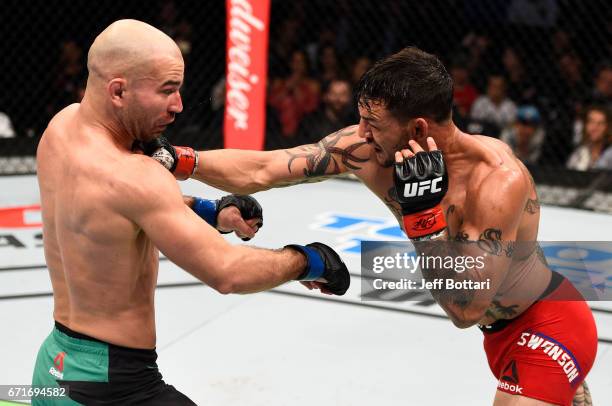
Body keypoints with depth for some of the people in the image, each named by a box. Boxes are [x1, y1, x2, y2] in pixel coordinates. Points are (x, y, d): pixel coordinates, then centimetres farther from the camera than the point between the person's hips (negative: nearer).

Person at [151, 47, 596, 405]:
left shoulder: (499, 180, -32)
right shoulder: (369, 148, -15)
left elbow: (465, 309, -33)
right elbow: (260, 171, -13)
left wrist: (424, 213, -37)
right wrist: (173, 158, -21)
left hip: (552, 327, -7)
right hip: (506, 329, 7)